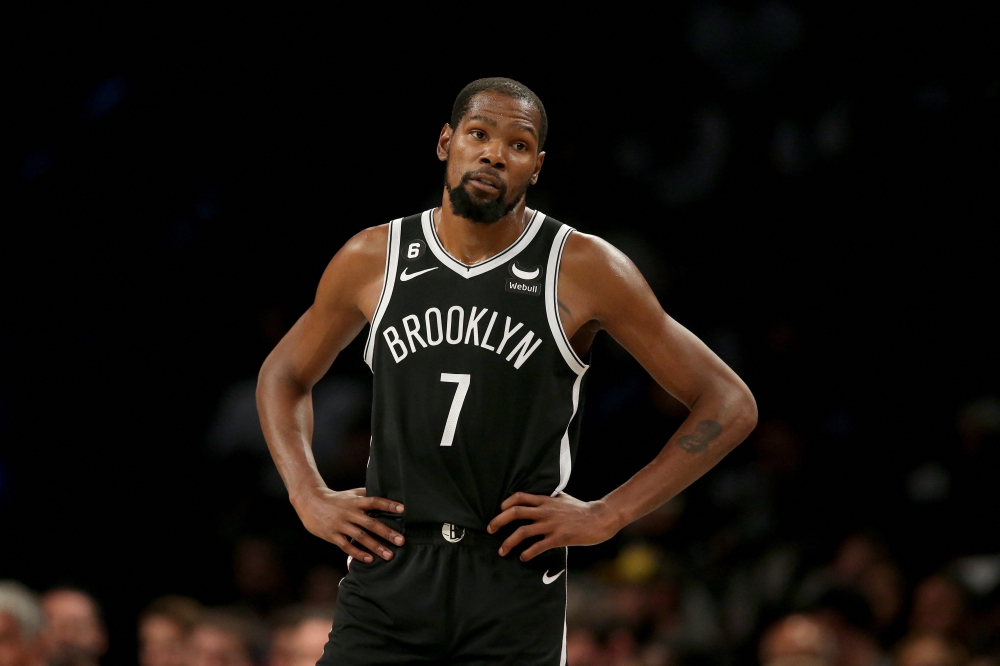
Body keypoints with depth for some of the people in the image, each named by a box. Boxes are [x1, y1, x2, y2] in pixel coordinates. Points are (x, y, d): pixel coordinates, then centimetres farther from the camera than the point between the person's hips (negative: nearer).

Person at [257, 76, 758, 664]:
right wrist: (310, 498, 7)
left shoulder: (584, 271, -3)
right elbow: (285, 375, 24)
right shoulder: (372, 260, 6)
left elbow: (729, 405, -1)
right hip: (387, 577, 2)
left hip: (514, 589, -2)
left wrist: (607, 516, -6)